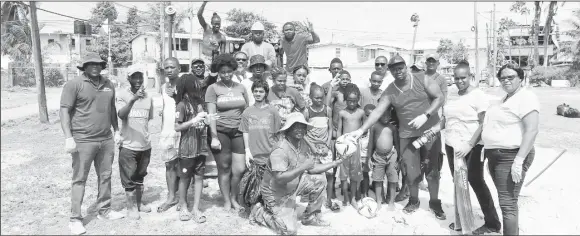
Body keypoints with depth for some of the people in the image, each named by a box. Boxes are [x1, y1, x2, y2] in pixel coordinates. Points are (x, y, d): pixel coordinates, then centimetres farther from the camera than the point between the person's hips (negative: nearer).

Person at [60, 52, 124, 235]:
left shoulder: (108, 84, 10)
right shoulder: (74, 84, -7)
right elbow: (64, 111, -10)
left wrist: (116, 130, 17)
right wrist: (69, 137, -17)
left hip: (106, 140, 6)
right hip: (83, 141, -5)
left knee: (105, 176, 13)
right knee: (79, 180, 3)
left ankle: (104, 210, 28)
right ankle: (75, 219, 12)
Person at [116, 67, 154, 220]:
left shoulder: (148, 97, 4)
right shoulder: (122, 95, -8)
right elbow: (121, 115, -24)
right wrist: (133, 99, -37)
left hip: (145, 145, 4)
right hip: (128, 145, -4)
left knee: (140, 177, 16)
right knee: (129, 178, 3)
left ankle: (139, 203, 29)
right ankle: (131, 207, 15)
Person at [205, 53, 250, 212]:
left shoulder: (241, 88, 12)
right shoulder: (213, 88, 1)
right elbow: (211, 114, -4)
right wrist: (214, 137, -11)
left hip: (239, 131, 3)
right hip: (220, 132, -3)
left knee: (240, 169, -1)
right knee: (224, 168, 4)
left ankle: (233, 198, 23)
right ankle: (226, 201, 21)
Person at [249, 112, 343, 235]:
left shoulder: (302, 144, -4)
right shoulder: (280, 151, -29)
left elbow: (312, 168, -2)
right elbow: (280, 179, -37)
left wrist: (335, 163, -7)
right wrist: (302, 167, -37)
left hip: (294, 185, 8)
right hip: (276, 193, -8)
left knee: (319, 180, -4)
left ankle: (311, 217, 12)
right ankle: (259, 212, 10)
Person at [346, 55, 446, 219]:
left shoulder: (421, 79, -6)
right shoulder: (390, 91, -3)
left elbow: (440, 98, -6)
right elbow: (377, 111, -8)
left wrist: (425, 116, -18)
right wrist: (361, 129, -18)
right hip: (407, 135, 1)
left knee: (432, 169, 8)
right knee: (411, 172, 3)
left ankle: (435, 203, 25)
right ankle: (413, 201, 26)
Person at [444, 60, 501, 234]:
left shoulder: (478, 95, -10)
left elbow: (483, 124, -15)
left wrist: (469, 145, -21)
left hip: (472, 147, -6)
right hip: (452, 146, 6)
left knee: (476, 182, 0)